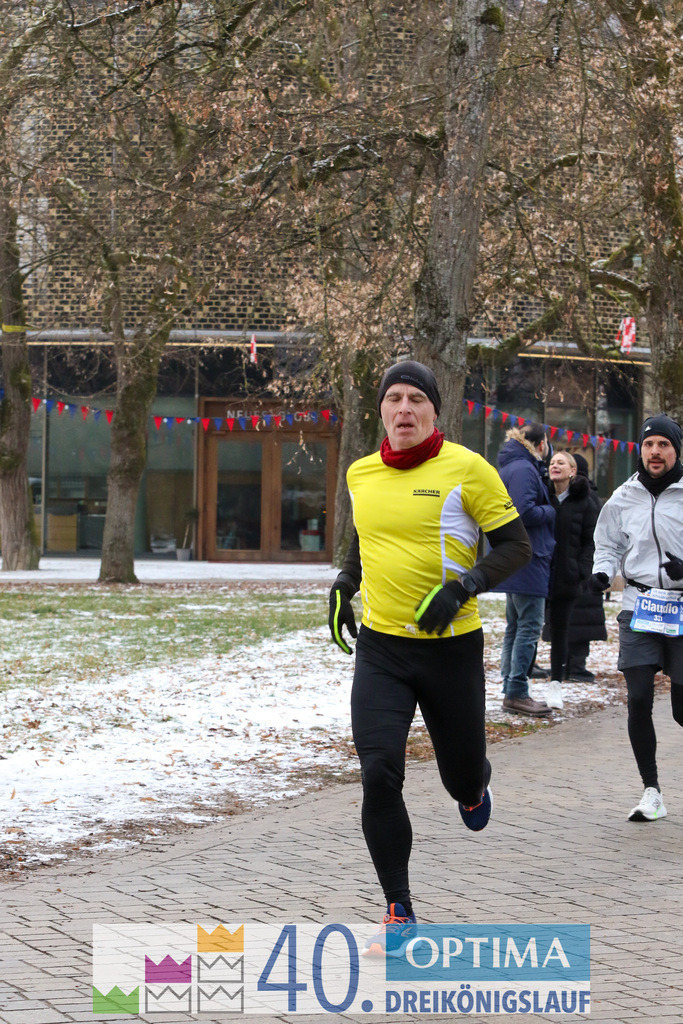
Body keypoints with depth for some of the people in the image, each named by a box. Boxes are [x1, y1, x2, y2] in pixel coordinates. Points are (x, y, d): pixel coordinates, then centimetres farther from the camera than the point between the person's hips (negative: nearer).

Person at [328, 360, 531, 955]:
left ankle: (474, 785, 53)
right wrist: (343, 587, 12)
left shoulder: (466, 469, -8)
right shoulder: (361, 475, 5)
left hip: (451, 649, -2)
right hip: (380, 649, 2)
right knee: (380, 776, -13)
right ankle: (399, 914, -1)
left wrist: (464, 586, -20)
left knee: (462, 777, 11)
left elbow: (516, 545, -7)